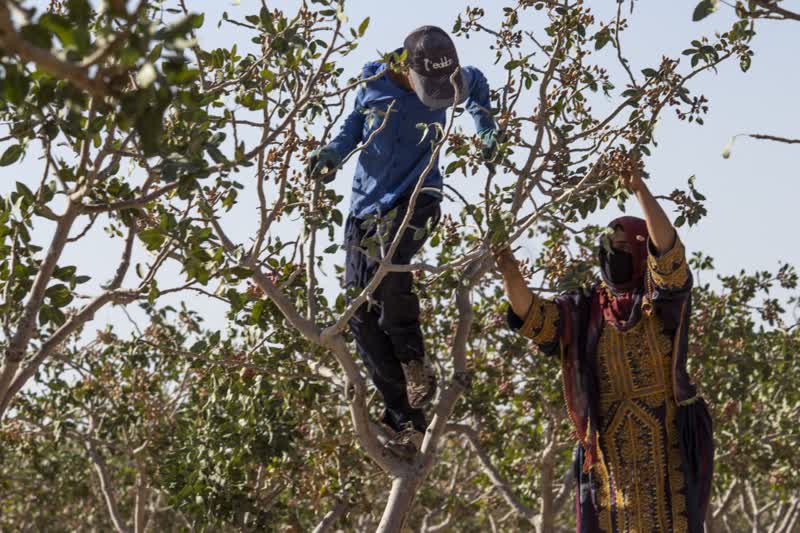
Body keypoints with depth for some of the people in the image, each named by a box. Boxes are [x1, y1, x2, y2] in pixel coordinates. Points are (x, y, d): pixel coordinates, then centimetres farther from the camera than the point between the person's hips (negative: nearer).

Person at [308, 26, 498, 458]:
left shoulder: (447, 84, -5)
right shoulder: (373, 86, -6)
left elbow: (477, 83, 19)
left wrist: (485, 130, 12)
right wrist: (333, 152, -7)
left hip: (416, 200, -3)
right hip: (366, 207, 3)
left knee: (387, 262, -36)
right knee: (361, 314, -5)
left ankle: (414, 359, -15)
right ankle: (404, 419, -1)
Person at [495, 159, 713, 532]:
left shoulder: (664, 299, 2)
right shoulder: (584, 310, 11)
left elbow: (668, 251, -18)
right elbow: (530, 314, -4)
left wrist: (640, 190, -28)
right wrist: (508, 267, -22)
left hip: (666, 442, -3)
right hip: (609, 447, 3)